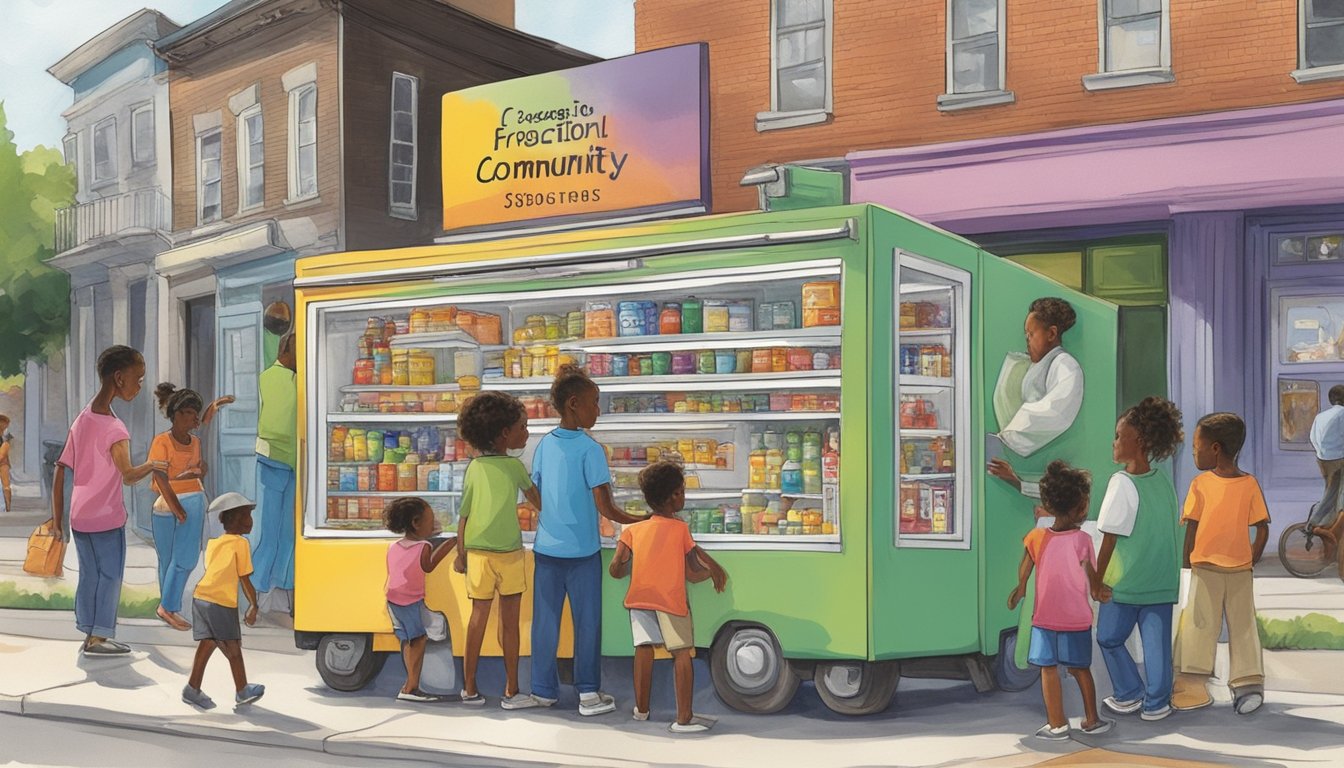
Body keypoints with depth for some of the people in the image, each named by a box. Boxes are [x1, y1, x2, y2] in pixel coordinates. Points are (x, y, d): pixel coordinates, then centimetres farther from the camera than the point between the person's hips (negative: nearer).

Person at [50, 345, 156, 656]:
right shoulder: (114, 428, -18)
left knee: (89, 576, 14)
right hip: (107, 518, -7)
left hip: (79, 517, 7)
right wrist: (153, 465, -8)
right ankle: (98, 637, 9)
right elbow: (129, 476, -28)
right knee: (110, 576, 5)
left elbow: (60, 472, 6)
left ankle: (89, 634, 18)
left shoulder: (81, 420, 5)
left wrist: (57, 518, 10)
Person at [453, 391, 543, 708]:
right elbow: (536, 499, 8)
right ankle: (512, 692, 7)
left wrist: (461, 554, 13)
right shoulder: (514, 466, -4)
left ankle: (470, 688, 14)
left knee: (478, 617, 10)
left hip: (477, 552, 4)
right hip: (509, 553, -3)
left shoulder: (474, 467, 4)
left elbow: (463, 515, 5)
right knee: (509, 621, 2)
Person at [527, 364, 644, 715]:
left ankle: (544, 689, 19)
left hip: (546, 547, 5)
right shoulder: (589, 449, -14)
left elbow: (536, 497, 10)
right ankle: (588, 693, 9)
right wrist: (638, 520, -2)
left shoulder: (544, 444, 3)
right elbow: (605, 508, -15)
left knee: (545, 620, 11)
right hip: (581, 550, -5)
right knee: (587, 621, 6)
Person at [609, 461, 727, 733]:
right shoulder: (680, 528, 6)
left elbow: (615, 568, 5)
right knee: (681, 653, 1)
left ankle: (641, 709, 24)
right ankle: (684, 718, -1)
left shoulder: (633, 530, 15)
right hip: (670, 598, -4)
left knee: (644, 648, 15)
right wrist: (713, 571, 22)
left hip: (638, 596, 4)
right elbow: (692, 573, 4)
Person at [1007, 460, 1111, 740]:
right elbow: (1093, 577, -9)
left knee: (1049, 670, 7)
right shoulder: (1082, 540, -14)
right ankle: (1092, 720, 24)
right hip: (1077, 619, 0)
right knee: (1081, 669, 15)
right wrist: (1098, 593, 12)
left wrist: (1020, 590, 19)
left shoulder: (1036, 536, -9)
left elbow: (1023, 572, -1)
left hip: (1045, 618, 0)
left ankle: (1057, 724, 9)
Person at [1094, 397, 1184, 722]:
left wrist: (1097, 578, -5)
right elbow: (1173, 530, 10)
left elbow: (1110, 538, -14)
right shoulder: (1164, 482, 2)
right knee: (1157, 642, 9)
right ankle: (1157, 703, 14)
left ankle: (1130, 694, 18)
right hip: (1162, 582, 5)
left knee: (1109, 638, 13)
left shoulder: (1122, 483, -15)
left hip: (1124, 583, -5)